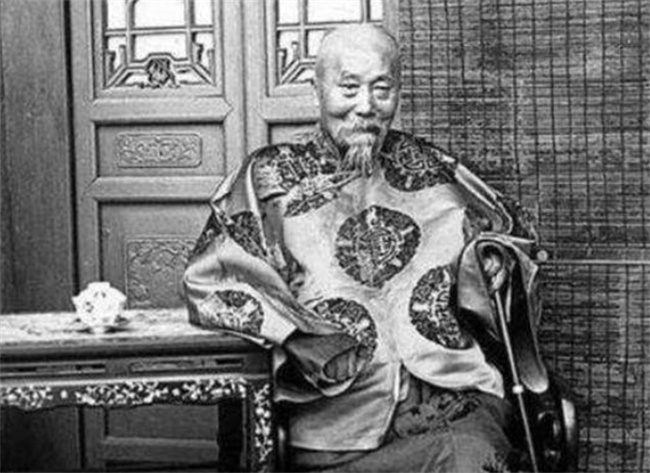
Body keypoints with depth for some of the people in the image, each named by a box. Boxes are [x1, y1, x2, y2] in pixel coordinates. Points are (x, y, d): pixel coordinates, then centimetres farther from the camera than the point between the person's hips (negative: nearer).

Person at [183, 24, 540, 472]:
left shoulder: (431, 167, 19)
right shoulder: (271, 177, 11)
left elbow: (512, 230, 34)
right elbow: (208, 280, 1)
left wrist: (495, 263, 10)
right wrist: (297, 339, -12)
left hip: (458, 402, 3)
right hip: (338, 415, -3)